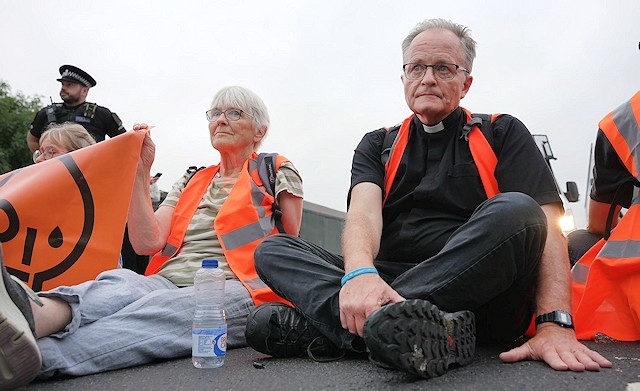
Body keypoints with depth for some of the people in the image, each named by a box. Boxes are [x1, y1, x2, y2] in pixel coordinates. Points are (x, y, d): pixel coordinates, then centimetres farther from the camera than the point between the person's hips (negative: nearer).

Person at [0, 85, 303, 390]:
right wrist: (141, 171, 7)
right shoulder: (190, 182, 25)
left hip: (235, 290, -3)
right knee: (119, 283, -31)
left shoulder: (276, 172, 14)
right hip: (168, 283, 4)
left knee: (158, 310, -35)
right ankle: (26, 315, -60)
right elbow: (148, 242, 9)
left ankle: (38, 355, -55)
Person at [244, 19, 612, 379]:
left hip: (477, 301, -1)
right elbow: (363, 211, -4)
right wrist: (360, 274, -27)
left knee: (515, 211, -29)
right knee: (273, 249, -9)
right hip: (387, 283, 2)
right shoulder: (379, 145, 16)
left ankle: (326, 324, -30)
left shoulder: (503, 134, 11)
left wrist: (555, 324, -20)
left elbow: (546, 226, -3)